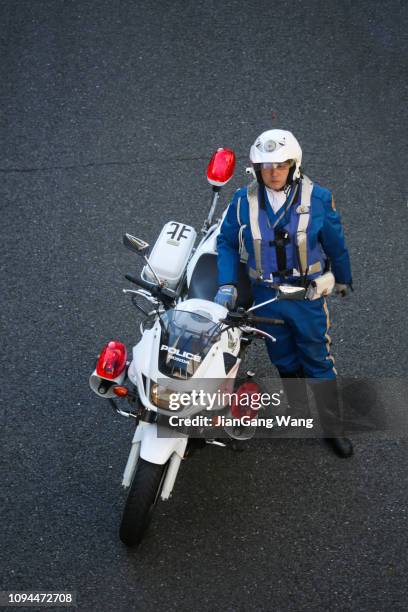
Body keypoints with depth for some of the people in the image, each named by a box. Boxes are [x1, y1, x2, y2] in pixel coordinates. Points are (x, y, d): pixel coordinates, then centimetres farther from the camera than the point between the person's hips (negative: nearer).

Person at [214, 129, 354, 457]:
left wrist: (343, 280, 13)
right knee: (285, 363, 19)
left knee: (319, 362, 9)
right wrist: (227, 285, -12)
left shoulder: (318, 198, -13)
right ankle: (299, 419, 40)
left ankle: (333, 429, 23)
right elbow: (227, 243, 0)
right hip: (266, 297, 2)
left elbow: (335, 244, 0)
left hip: (307, 297, -2)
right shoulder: (243, 201, -9)